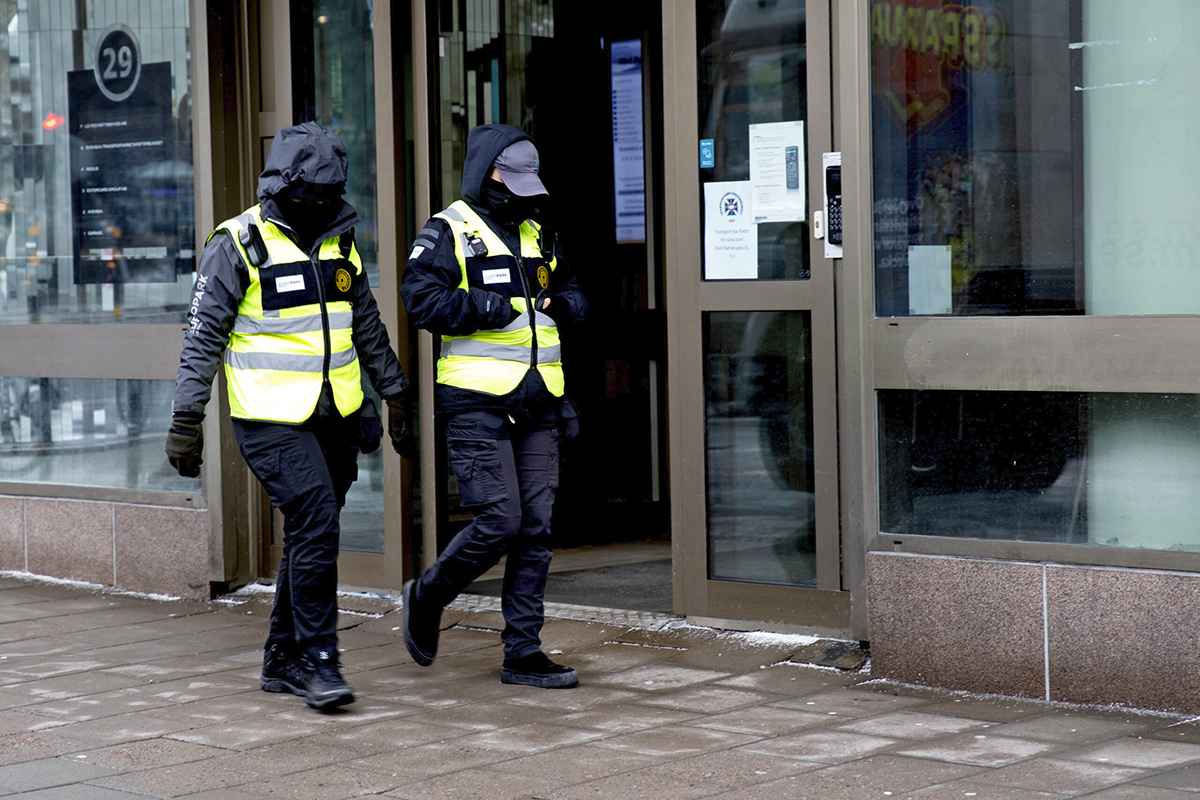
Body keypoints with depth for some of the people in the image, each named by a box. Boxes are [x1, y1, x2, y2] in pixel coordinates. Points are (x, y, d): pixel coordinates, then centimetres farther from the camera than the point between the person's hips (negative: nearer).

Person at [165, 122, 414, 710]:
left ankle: (283, 660, 20)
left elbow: (368, 327, 21)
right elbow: (203, 337, -8)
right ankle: (318, 661, -8)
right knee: (315, 525, -17)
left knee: (311, 536, 9)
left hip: (335, 417, 6)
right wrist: (185, 419, -12)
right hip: (272, 419, -6)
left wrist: (396, 397, 21)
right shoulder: (238, 244, -8)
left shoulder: (339, 242, 10)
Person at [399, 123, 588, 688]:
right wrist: (497, 307, -18)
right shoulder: (447, 233, -3)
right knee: (498, 522, -12)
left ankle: (523, 653, 10)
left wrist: (560, 304, 4)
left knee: (535, 529, 4)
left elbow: (573, 295, 28)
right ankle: (426, 597, 14)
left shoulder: (538, 237, 18)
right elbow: (421, 299, -17)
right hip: (477, 404, -6)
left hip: (537, 406, 7)